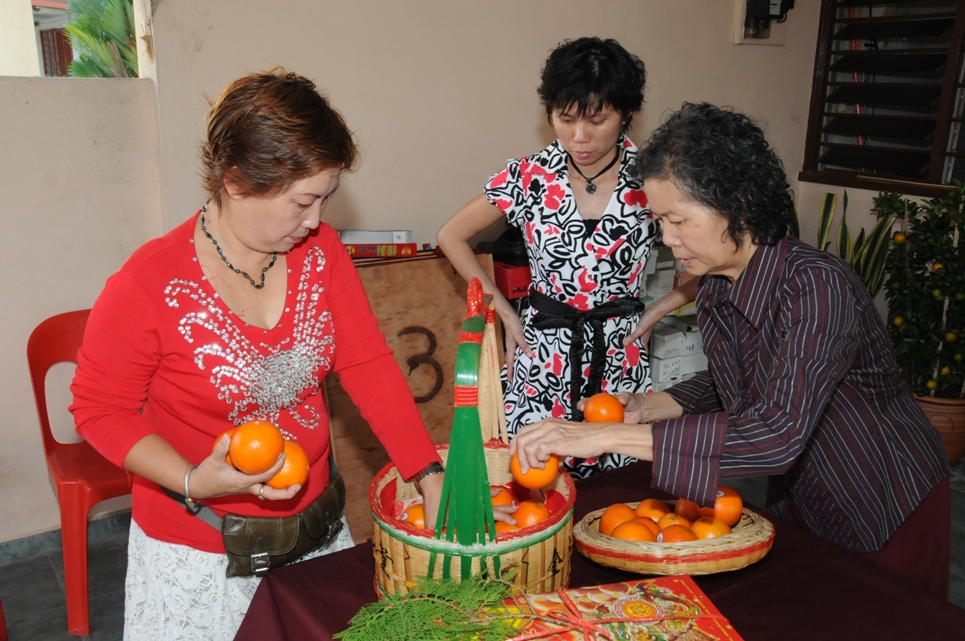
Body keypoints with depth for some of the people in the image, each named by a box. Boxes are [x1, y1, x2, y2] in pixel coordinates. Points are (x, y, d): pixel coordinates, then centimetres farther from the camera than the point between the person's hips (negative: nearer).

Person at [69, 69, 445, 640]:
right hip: (200, 548, -4)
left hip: (315, 519, 5)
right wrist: (195, 481, -27)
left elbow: (368, 365, -10)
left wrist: (431, 477, -15)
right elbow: (101, 410, -11)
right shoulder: (149, 287, -23)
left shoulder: (319, 250, -9)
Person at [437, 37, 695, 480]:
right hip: (542, 359, 0)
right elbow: (451, 236, 5)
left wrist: (655, 313, -3)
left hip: (620, 360, 0)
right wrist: (505, 312, 1)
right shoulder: (530, 178, -5)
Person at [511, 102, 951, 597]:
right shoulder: (713, 289, -9)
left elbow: (778, 434, -43)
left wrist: (606, 436, -45)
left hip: (891, 512, -6)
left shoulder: (816, 285, -32)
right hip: (798, 504, 7)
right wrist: (650, 407, -10)